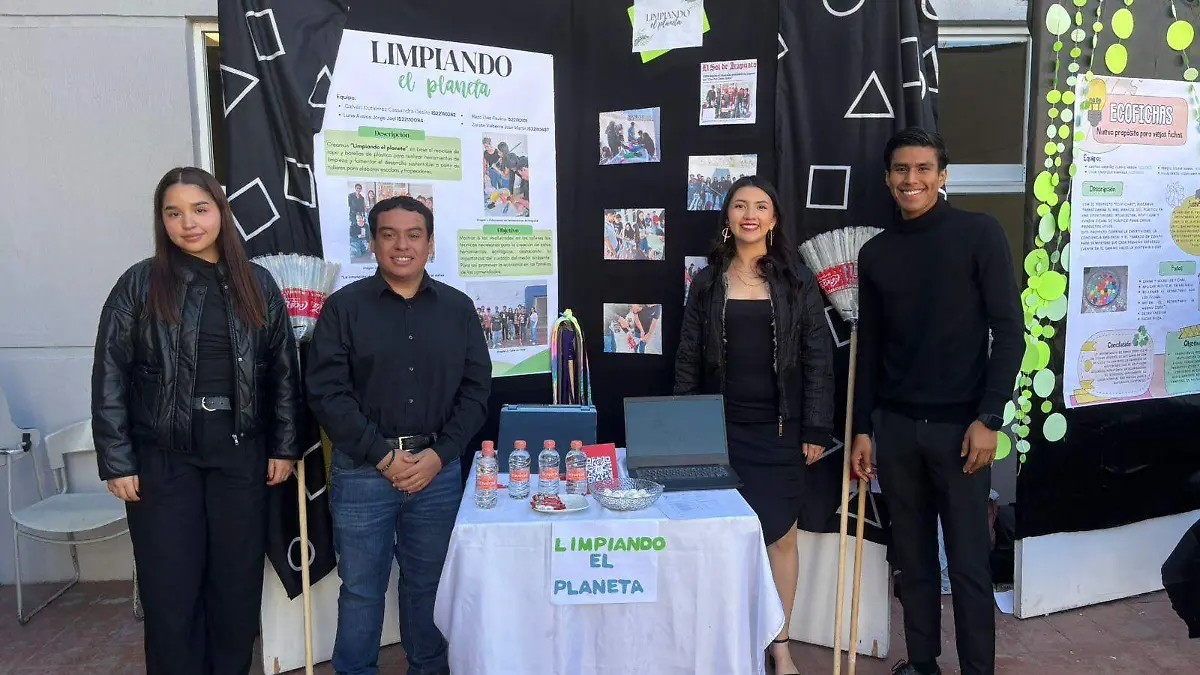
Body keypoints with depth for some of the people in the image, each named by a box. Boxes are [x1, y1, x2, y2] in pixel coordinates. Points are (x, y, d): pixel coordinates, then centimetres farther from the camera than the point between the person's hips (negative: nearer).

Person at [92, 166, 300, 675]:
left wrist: (284, 447, 3)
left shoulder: (257, 284, 5)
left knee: (239, 581, 10)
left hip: (240, 454, 2)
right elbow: (110, 378, -2)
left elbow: (283, 371, 7)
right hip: (163, 457, -1)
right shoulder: (140, 284, -1)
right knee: (170, 589, 6)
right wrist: (117, 463, -5)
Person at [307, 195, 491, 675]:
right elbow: (327, 392, -7)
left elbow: (475, 389, 4)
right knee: (361, 588, 9)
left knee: (428, 583, 14)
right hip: (362, 471, -2)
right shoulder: (343, 307, -1)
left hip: (438, 470, 2)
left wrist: (439, 454, -7)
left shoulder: (458, 308, 6)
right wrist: (382, 455, -12)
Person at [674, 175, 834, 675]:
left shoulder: (798, 280, 1)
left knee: (779, 535, 7)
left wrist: (816, 429, -6)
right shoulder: (708, 282, 4)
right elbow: (688, 359, 5)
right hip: (721, 427, 1)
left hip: (779, 429, -1)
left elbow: (818, 359, -1)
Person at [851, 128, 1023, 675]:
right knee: (913, 557, 12)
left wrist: (988, 418, -12)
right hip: (894, 426, 4)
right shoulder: (875, 253, 9)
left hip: (959, 425, -3)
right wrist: (862, 429, 8)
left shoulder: (979, 233, -3)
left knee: (969, 562, 3)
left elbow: (1009, 331, -6)